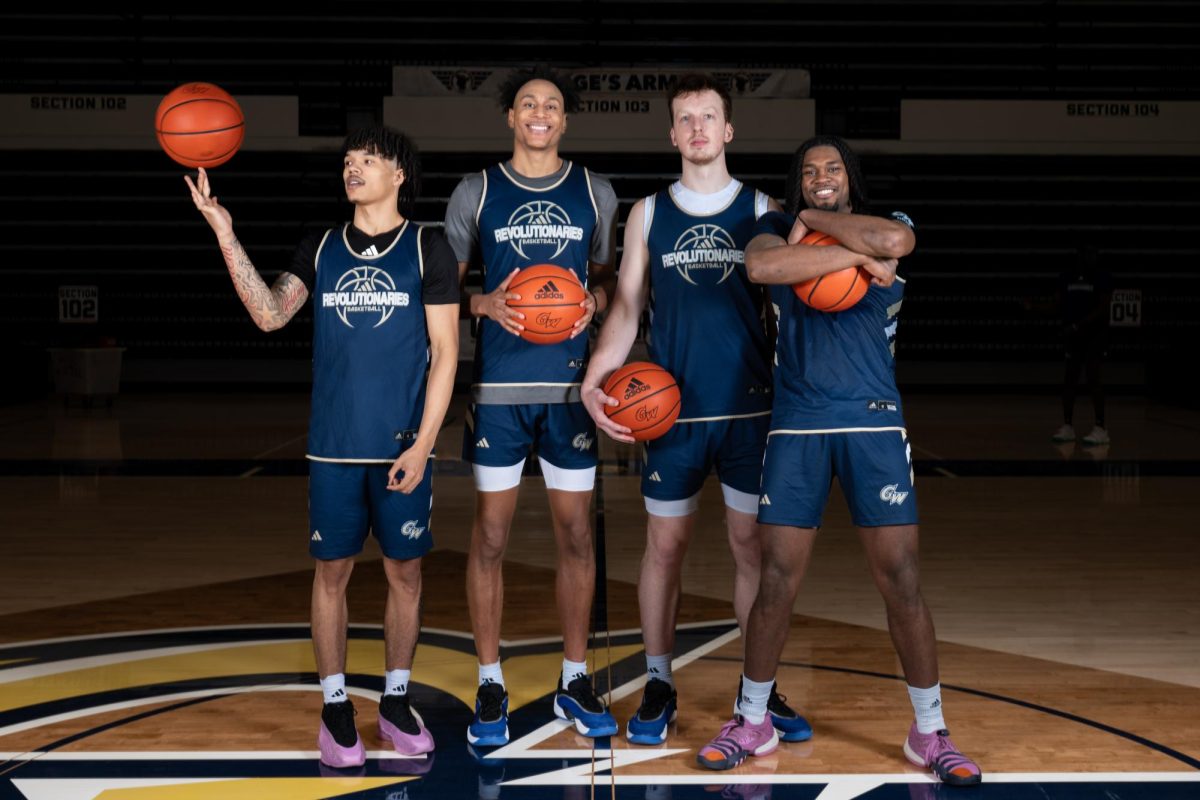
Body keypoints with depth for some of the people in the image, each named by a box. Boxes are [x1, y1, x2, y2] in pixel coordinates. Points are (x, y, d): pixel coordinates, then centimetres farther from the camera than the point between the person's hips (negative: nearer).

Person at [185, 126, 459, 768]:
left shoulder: (427, 250, 0)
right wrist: (225, 234, -16)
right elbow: (270, 315, -7)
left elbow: (444, 352, -3)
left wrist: (423, 443, -9)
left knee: (404, 571, 7)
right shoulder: (320, 251, 8)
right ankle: (335, 707, 18)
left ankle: (396, 700, 22)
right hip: (334, 447, 2)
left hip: (402, 447, -1)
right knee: (332, 571, 6)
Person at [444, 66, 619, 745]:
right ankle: (491, 684, 13)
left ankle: (576, 682, 18)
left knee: (577, 533, 5)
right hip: (499, 384, -1)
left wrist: (594, 299, -7)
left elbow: (608, 277, 15)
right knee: (491, 533, 1)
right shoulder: (476, 192, 4)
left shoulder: (595, 193, 8)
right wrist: (488, 303, -13)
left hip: (571, 383, 1)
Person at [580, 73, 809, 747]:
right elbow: (627, 309, 6)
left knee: (753, 545, 4)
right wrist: (595, 381, -9)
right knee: (666, 545, 5)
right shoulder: (648, 214, 7)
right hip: (672, 410, 1)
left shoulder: (763, 210, 5)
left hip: (751, 409, 0)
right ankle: (659, 686, 17)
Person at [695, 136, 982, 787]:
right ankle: (752, 722, 20)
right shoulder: (777, 228, 9)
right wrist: (855, 256, -15)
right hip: (797, 427, 0)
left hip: (873, 424, 0)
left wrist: (816, 222, -5)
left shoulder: (884, 224, 8)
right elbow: (761, 266, -16)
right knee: (776, 581, 2)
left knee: (901, 581, -1)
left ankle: (929, 733, 14)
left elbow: (894, 241, -18)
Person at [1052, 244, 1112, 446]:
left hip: (1095, 334, -4)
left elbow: (1103, 307, -13)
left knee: (1093, 378, -9)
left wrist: (1078, 325, -20)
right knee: (1069, 378, 4)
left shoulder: (1102, 277, -6)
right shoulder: (1067, 277, 6)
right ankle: (1067, 426, 12)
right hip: (1072, 335, 4)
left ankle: (1100, 429, -6)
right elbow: (1059, 304, 10)